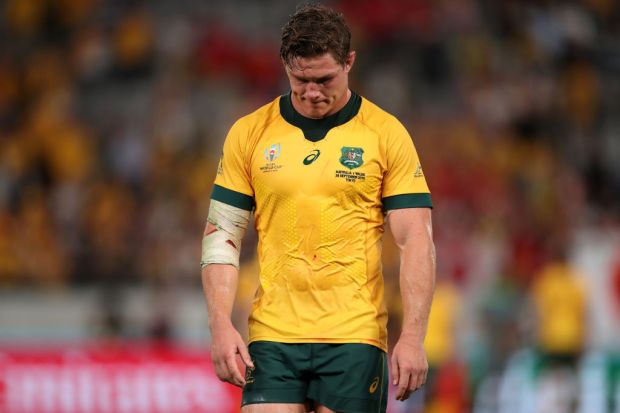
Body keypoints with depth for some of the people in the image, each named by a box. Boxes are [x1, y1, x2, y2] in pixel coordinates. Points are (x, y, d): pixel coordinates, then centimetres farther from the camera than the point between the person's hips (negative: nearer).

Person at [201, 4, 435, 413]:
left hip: (355, 338, -1)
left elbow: (416, 241, -1)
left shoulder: (387, 134, 1)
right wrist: (221, 326, -4)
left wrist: (413, 337, -10)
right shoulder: (249, 133, 6)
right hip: (272, 338, 1)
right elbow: (221, 235, 8)